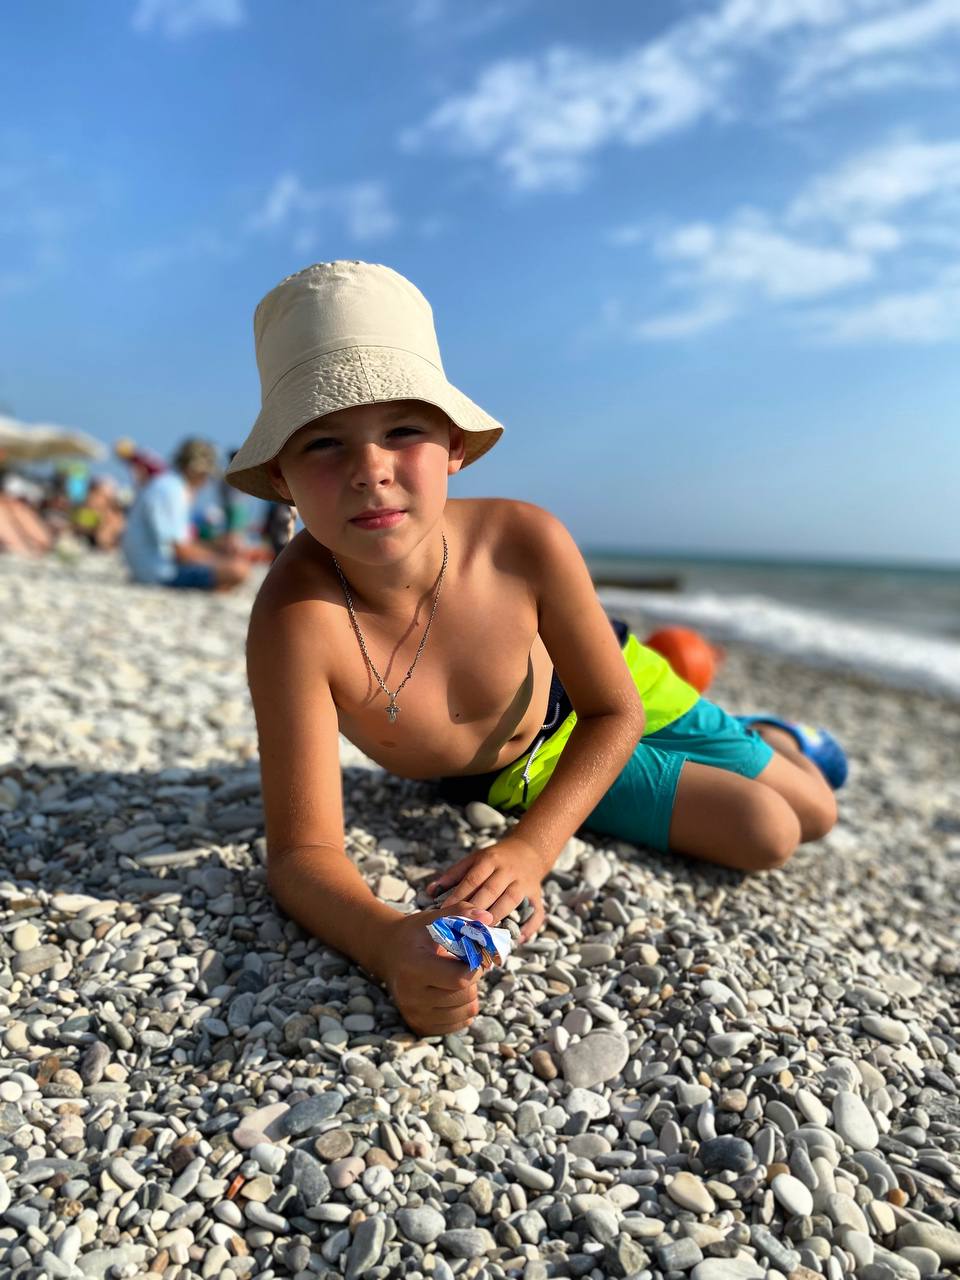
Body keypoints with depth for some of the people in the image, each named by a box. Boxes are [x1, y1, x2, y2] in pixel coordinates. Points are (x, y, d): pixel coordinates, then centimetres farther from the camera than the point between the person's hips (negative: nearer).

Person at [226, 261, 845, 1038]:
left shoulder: (525, 541, -35)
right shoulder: (298, 619, -40)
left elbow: (616, 713, -20)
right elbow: (302, 850, -36)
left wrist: (531, 849, -33)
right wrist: (387, 944, -57)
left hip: (591, 700, 1)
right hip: (521, 772, -1)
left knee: (814, 816, 13)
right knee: (761, 838, -2)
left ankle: (766, 738, 49)